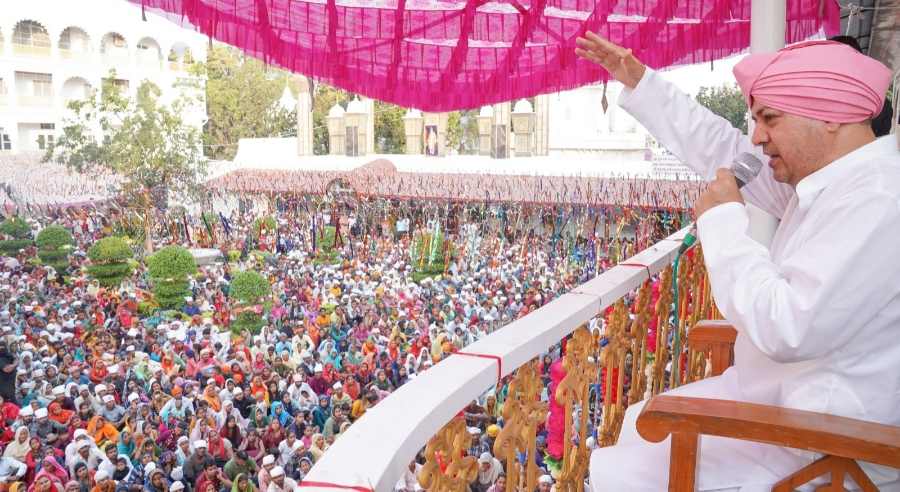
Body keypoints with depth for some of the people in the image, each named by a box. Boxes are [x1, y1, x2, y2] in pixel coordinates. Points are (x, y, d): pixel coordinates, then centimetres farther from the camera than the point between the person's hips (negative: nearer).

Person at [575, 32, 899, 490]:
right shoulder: (831, 175, 4)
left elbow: (786, 329, -34)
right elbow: (724, 152, 13)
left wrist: (723, 219, -23)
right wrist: (638, 82, 13)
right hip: (778, 392, 10)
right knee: (638, 426, 20)